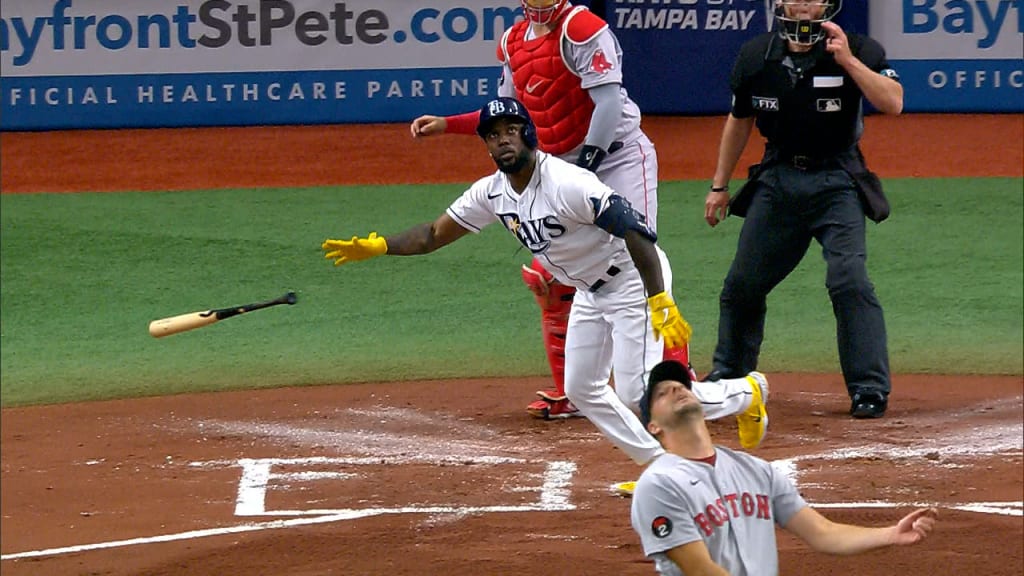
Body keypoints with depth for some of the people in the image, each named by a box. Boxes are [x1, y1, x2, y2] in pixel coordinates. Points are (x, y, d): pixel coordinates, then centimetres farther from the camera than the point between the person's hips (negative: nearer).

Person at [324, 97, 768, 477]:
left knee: (637, 395, -13)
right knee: (581, 390, 10)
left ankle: (744, 394, 7)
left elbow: (635, 232, -33)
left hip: (632, 280, -9)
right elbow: (434, 234, 4)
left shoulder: (567, 184, -30)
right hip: (589, 290, 9)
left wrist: (659, 302, -40)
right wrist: (376, 247, -9)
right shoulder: (492, 193, -5)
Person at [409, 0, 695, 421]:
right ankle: (569, 394, 13)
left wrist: (586, 164, -24)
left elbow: (608, 102, -21)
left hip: (617, 156, -8)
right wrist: (446, 125, 11)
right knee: (546, 276, 4)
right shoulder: (514, 43, 9)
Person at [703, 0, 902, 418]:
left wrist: (848, 60, -33)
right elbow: (739, 120, 15)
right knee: (742, 284, 9)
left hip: (836, 183, -4)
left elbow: (892, 103, -25)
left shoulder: (858, 51, -10)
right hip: (776, 180, 4)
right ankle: (727, 377, 29)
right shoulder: (756, 55, 1)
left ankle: (870, 389, -12)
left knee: (848, 279, -18)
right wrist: (719, 185, 17)